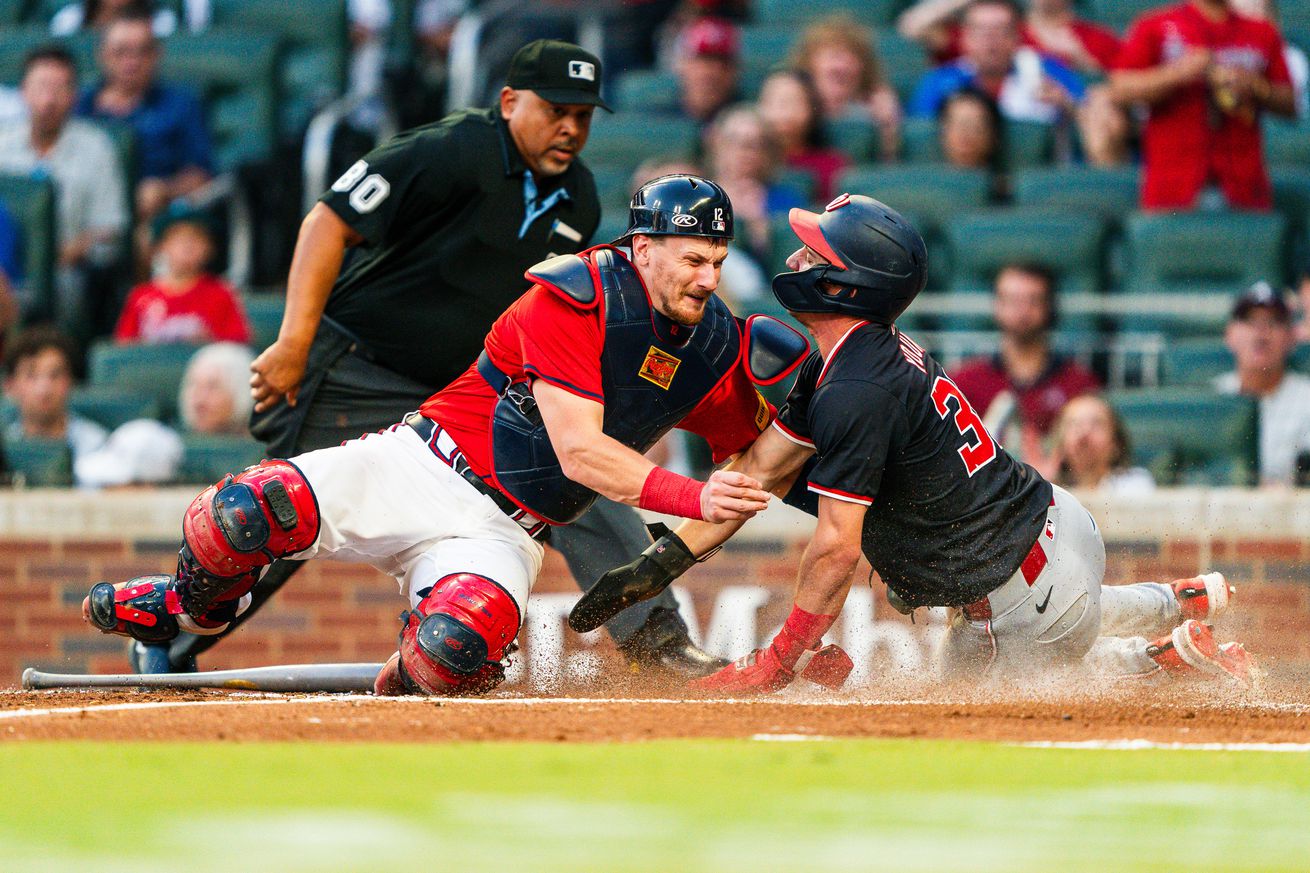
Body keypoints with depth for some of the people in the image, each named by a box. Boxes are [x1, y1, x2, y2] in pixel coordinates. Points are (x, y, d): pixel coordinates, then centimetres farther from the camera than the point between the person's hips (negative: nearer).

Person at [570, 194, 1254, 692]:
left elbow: (837, 546, -24)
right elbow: (757, 474, 6)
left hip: (1028, 595, -9)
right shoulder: (853, 356, 5)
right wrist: (655, 567, 2)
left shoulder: (853, 394, -27)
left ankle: (1174, 655, 11)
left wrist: (778, 665, -16)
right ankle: (1183, 601, 34)